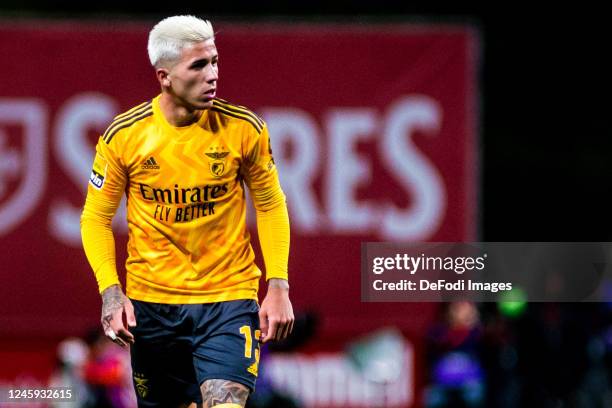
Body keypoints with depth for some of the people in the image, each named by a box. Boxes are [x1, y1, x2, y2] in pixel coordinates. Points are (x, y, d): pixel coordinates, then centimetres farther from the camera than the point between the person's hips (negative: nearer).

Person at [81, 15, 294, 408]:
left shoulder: (244, 128, -7)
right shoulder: (123, 136, -7)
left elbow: (271, 205, 6)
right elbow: (96, 217, 3)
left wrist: (278, 286, -2)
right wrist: (110, 291, -9)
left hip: (229, 298, -1)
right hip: (151, 303, 1)